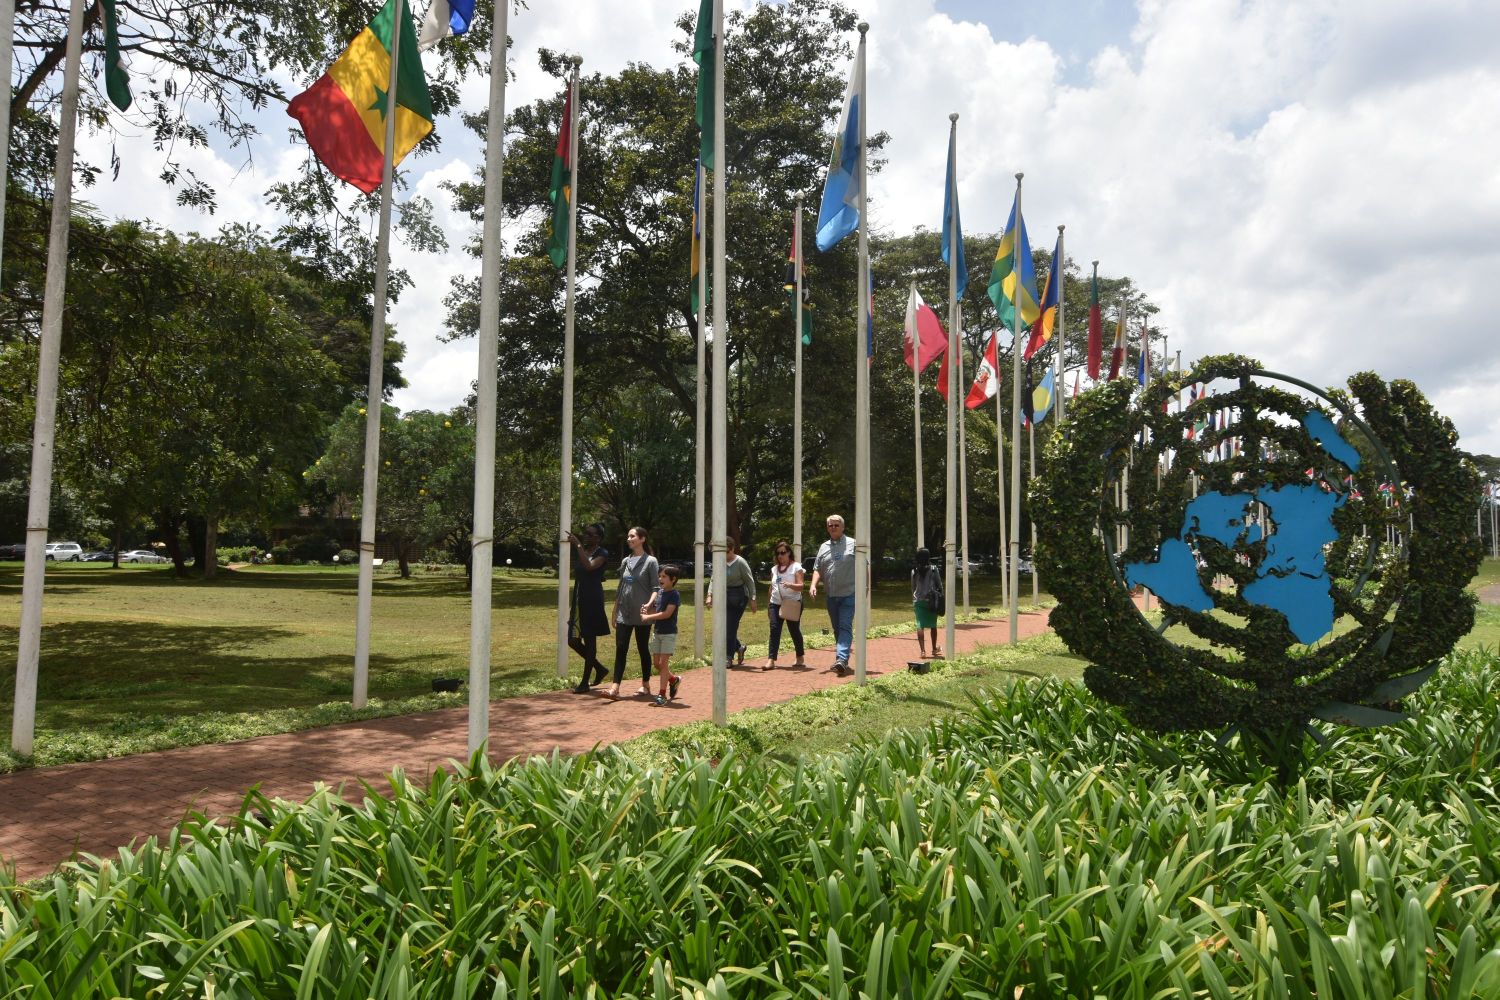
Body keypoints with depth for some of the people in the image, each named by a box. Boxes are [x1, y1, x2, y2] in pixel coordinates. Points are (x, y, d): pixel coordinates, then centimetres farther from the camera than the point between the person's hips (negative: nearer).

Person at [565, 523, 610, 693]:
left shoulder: (602, 553, -7)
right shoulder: (580, 551, 11)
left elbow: (589, 567, -26)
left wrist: (578, 545, -24)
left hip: (592, 601, -7)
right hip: (578, 600, 7)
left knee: (589, 640, 0)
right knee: (573, 641, 8)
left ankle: (585, 682, 8)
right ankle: (599, 668, 26)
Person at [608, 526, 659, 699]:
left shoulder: (650, 561, -3)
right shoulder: (625, 561, 12)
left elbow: (655, 588, -7)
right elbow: (619, 588, 16)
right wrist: (615, 612, 15)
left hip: (641, 614, -4)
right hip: (624, 613, 4)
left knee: (643, 649, 6)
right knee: (620, 649, -3)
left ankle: (646, 685, 18)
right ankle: (615, 687, -7)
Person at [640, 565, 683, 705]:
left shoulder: (674, 595, -14)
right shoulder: (659, 591, 9)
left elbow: (667, 614, -23)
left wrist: (648, 617, -19)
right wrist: (647, 608, -6)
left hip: (669, 633, -7)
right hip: (657, 632, 7)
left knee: (663, 662, -8)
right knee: (657, 663, 10)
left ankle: (663, 694, -3)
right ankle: (674, 679, 33)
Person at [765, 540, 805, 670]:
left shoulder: (796, 567, -4)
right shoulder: (774, 568, 13)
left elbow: (800, 586, -14)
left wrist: (790, 585, -33)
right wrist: (769, 604, 18)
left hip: (792, 604, -4)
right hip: (776, 603, 4)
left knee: (794, 630, 4)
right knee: (774, 629, -10)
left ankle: (800, 659, 22)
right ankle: (771, 660, -15)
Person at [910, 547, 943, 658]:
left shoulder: (914, 571, 3)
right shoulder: (933, 570, -4)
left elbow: (913, 588, 9)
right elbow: (939, 585, -1)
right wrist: (941, 598, 8)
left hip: (918, 601, 1)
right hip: (931, 601, -1)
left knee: (920, 626, 0)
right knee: (933, 625, 13)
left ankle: (922, 650, -9)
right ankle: (934, 649, 25)